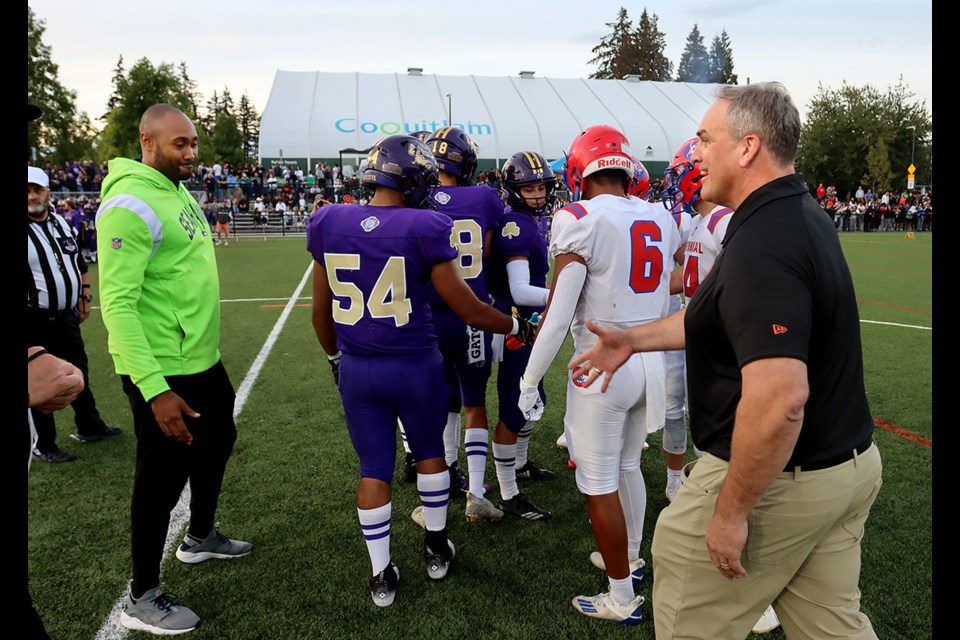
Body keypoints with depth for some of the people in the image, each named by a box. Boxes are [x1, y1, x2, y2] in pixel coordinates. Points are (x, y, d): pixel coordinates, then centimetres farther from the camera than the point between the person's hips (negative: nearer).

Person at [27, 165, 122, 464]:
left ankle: (89, 427, 37)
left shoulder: (62, 224, 7)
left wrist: (84, 298, 14)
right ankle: (44, 446, 20)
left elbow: (79, 264, 17)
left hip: (67, 316, 7)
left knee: (79, 372, 19)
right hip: (36, 322, -6)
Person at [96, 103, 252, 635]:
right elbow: (118, 305, -24)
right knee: (162, 477, 3)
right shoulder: (131, 206, -20)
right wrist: (155, 389, -28)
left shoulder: (180, 192, 10)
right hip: (162, 372, -9)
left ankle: (200, 537, 49)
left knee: (217, 440, 25)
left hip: (201, 359, 10)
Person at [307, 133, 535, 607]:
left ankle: (382, 576, 24)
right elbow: (469, 310, -11)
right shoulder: (423, 229, -15)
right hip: (415, 364, -2)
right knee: (430, 452, 22)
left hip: (357, 369, 3)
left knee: (373, 470, 13)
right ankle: (436, 549, 37)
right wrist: (517, 327, 6)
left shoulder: (328, 224, -3)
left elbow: (321, 311, 6)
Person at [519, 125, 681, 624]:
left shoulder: (580, 219, -15)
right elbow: (665, 300, 14)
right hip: (651, 360, 7)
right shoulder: (660, 219, 5)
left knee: (599, 484, 8)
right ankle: (631, 559, 44)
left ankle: (622, 598, 22)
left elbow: (558, 315, -18)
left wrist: (529, 381, -9)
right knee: (628, 465, 25)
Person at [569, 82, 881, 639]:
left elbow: (779, 400, -34)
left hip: (780, 479, -9)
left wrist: (731, 512, -23)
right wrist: (634, 338, 19)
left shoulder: (761, 247, -27)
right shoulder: (804, 216, 6)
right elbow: (723, 318, 17)